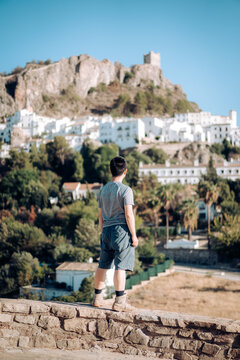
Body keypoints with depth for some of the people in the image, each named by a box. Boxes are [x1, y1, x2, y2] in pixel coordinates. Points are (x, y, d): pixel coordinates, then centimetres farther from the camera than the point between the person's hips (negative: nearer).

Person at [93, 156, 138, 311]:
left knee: (103, 265, 13)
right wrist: (134, 235, -9)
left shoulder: (104, 189, 12)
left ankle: (98, 297, 21)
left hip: (107, 230, 7)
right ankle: (119, 301, -8)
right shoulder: (126, 190, -8)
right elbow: (128, 214, -13)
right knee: (121, 266, -7)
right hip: (121, 229, -7)